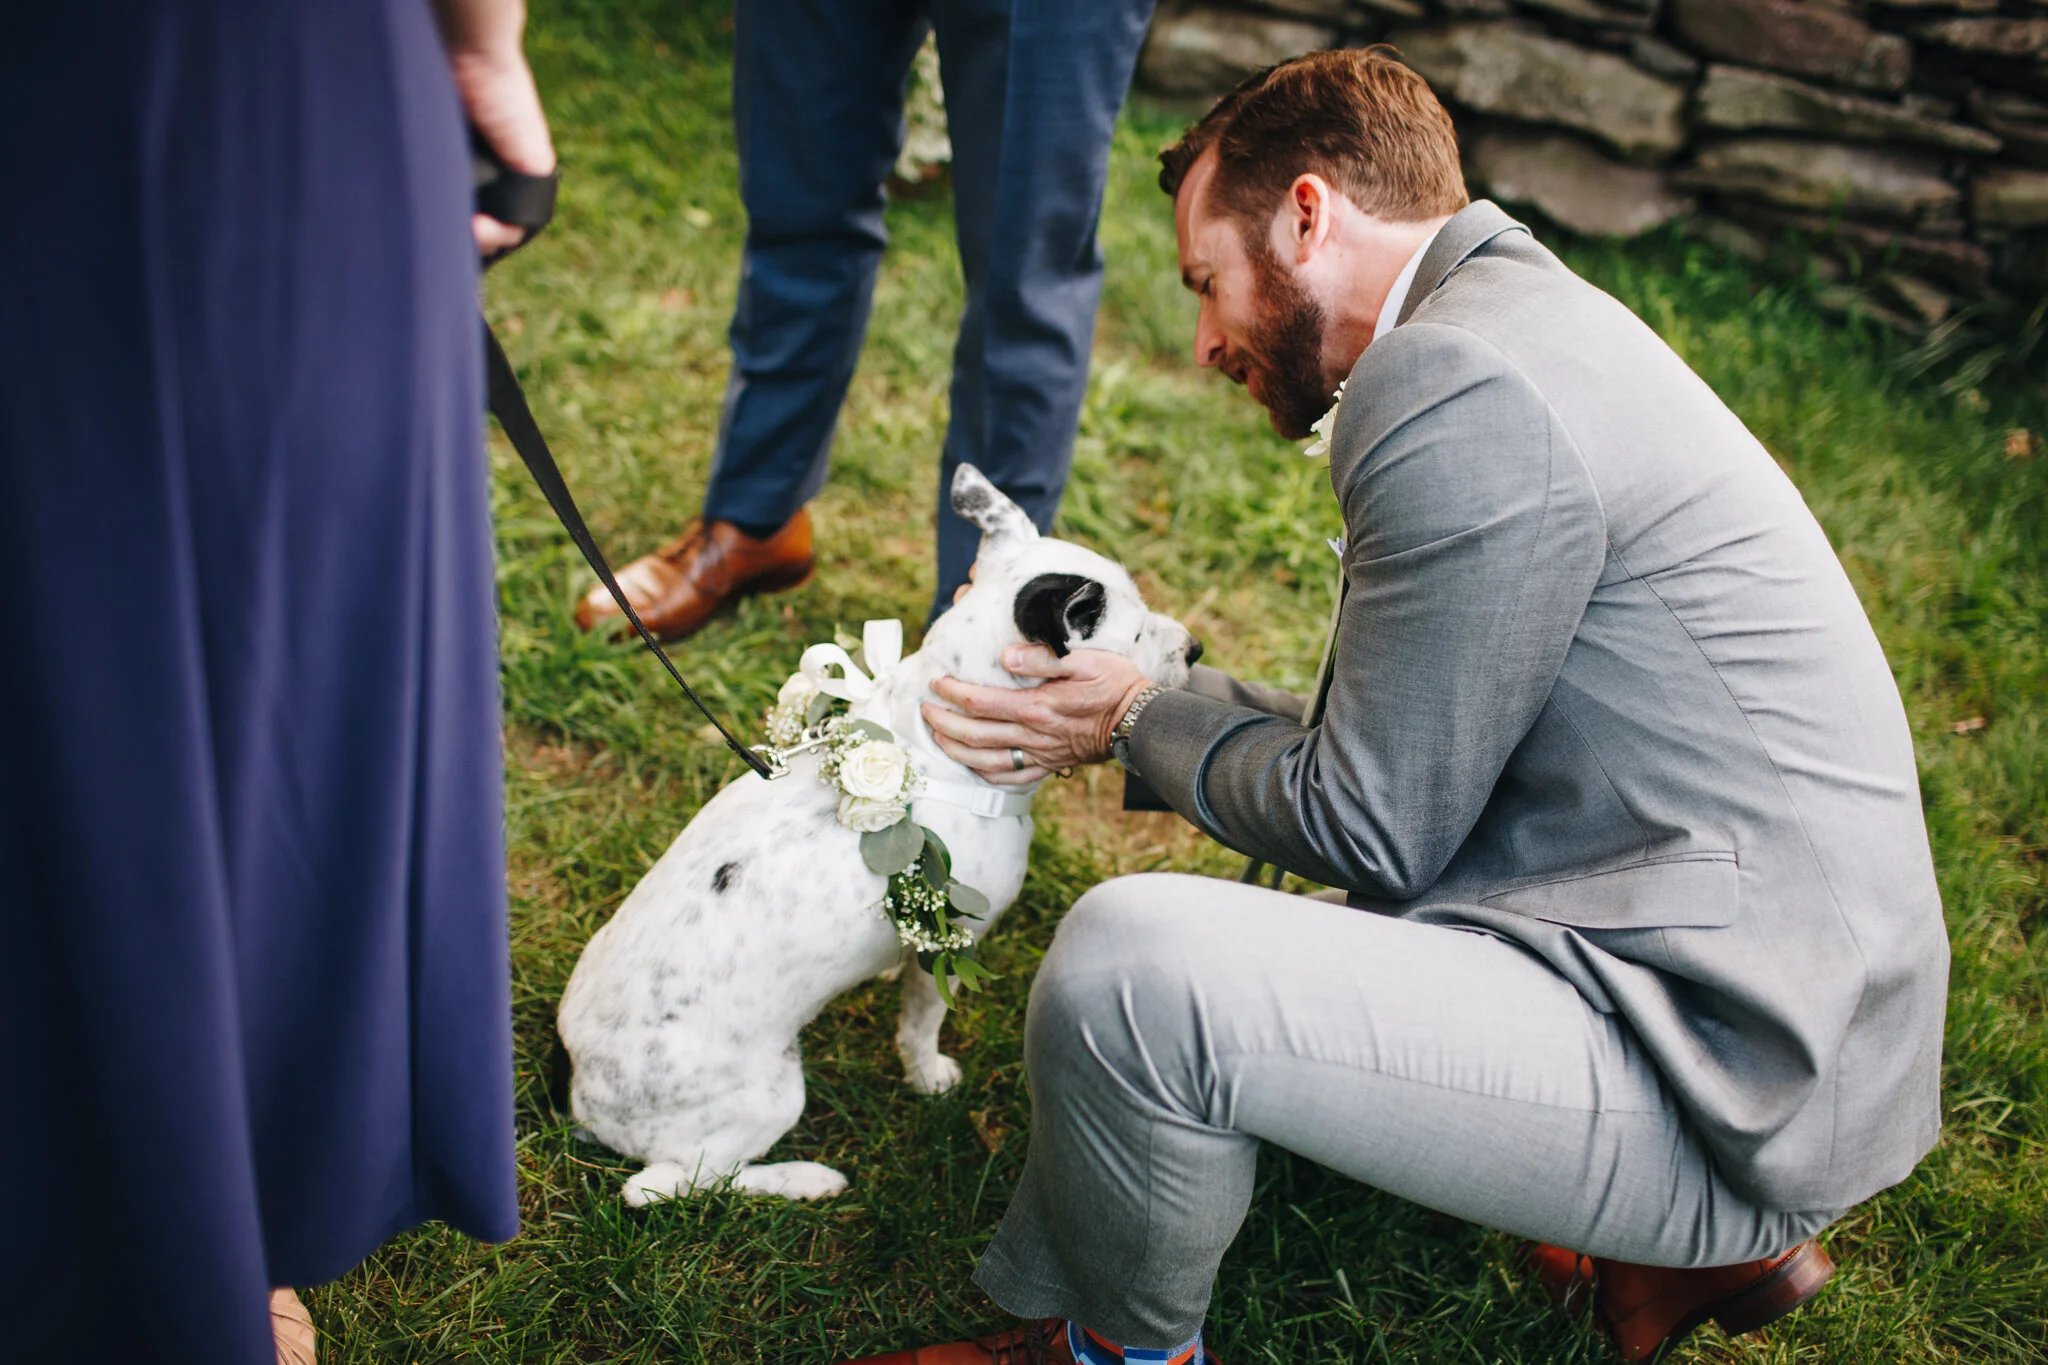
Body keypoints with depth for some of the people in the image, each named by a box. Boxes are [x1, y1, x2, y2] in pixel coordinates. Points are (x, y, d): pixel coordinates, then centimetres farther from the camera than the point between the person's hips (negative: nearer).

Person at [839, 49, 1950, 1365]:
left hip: (1727, 1086, -11)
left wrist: (1143, 719, 1)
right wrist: (1162, 700, 15)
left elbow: (1369, 828, -14)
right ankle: (1697, 1238, 22)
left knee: (1131, 961, -25)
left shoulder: (1453, 387, -19)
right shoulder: (1527, 314, 14)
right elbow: (1415, 741, 17)